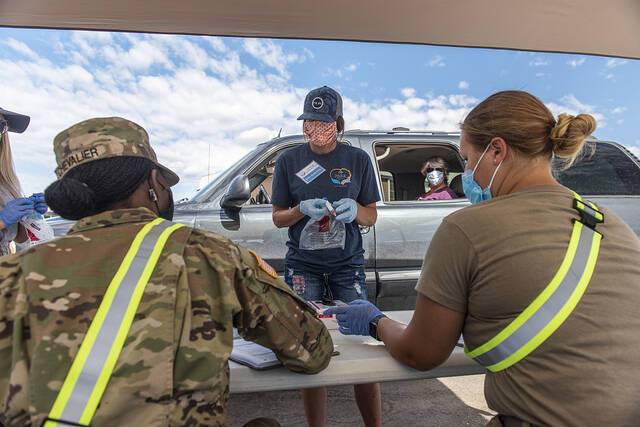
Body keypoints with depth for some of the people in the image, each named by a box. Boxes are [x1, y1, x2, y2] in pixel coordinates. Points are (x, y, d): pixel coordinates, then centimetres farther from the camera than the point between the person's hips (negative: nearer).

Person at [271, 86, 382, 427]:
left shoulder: (358, 159, 4)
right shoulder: (289, 161, 4)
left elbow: (372, 216, 7)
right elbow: (278, 217, 7)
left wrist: (354, 209, -15)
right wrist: (303, 209, -14)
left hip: (347, 263, 0)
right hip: (303, 265, 0)